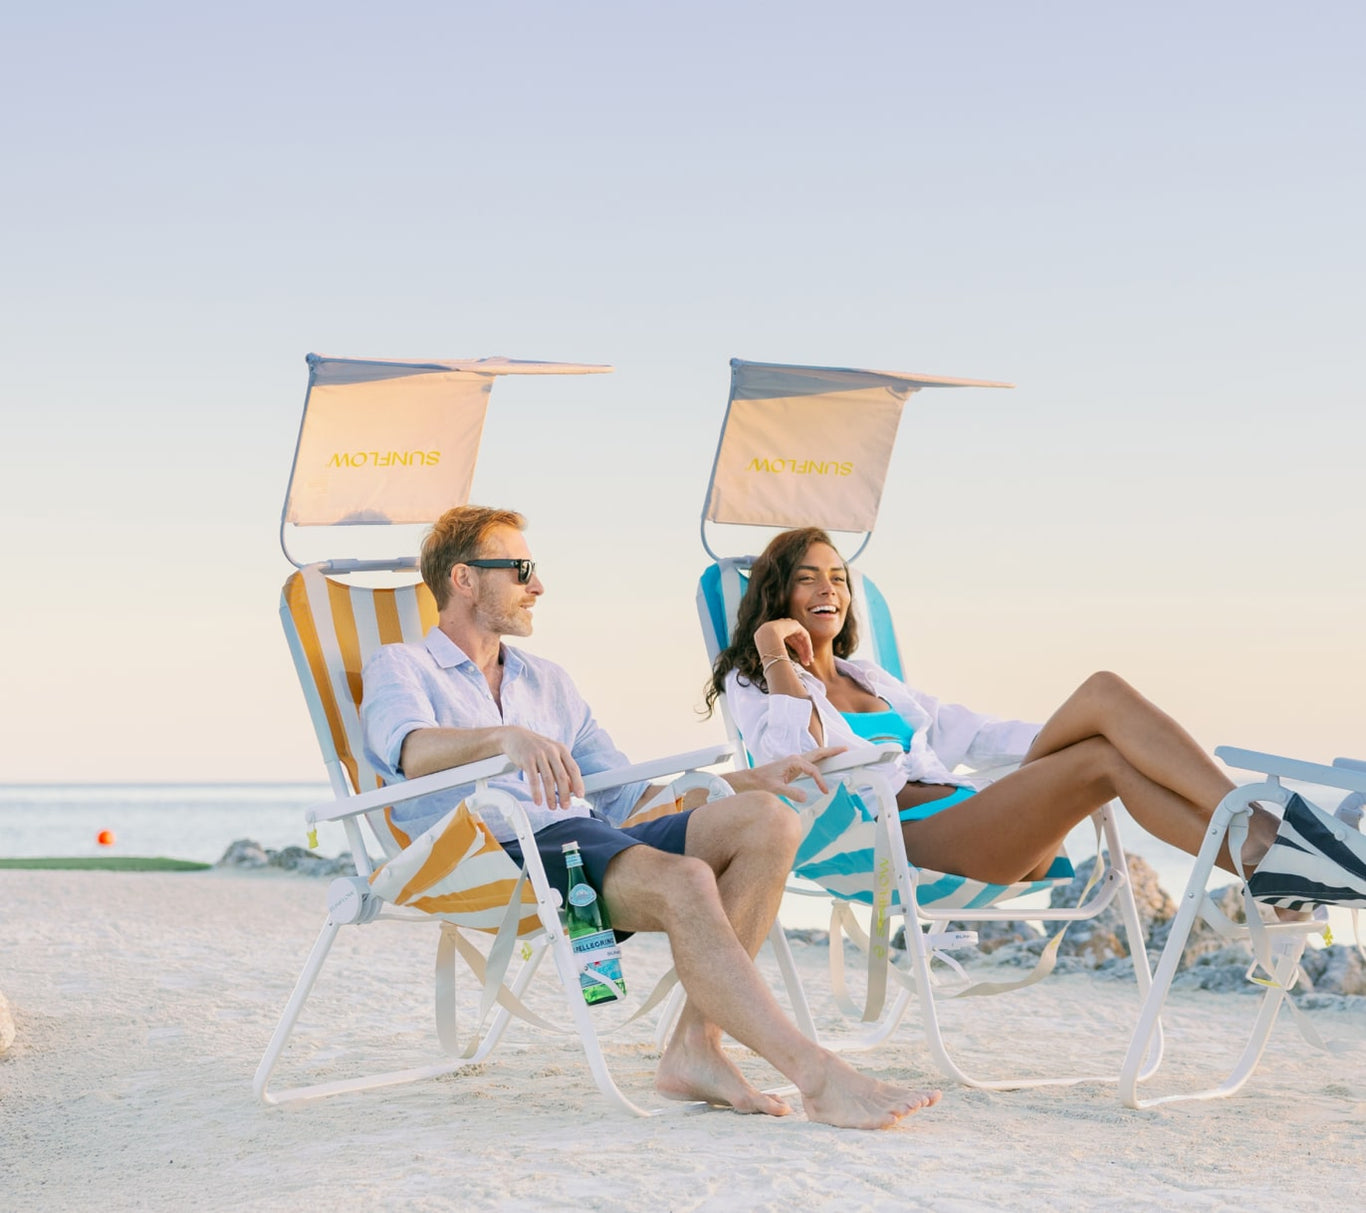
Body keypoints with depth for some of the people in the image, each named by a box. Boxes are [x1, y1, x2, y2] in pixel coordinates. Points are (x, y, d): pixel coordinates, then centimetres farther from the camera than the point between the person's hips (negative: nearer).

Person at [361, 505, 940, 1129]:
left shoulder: (546, 680, 33)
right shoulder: (399, 667, 11)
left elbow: (625, 796, 31)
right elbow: (411, 750, -14)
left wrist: (752, 778, 22)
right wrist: (506, 737, -34)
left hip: (592, 837, 7)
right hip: (502, 851, -7)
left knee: (763, 820, -17)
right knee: (682, 882, -33)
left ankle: (695, 1047, -24)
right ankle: (816, 1075, -36)